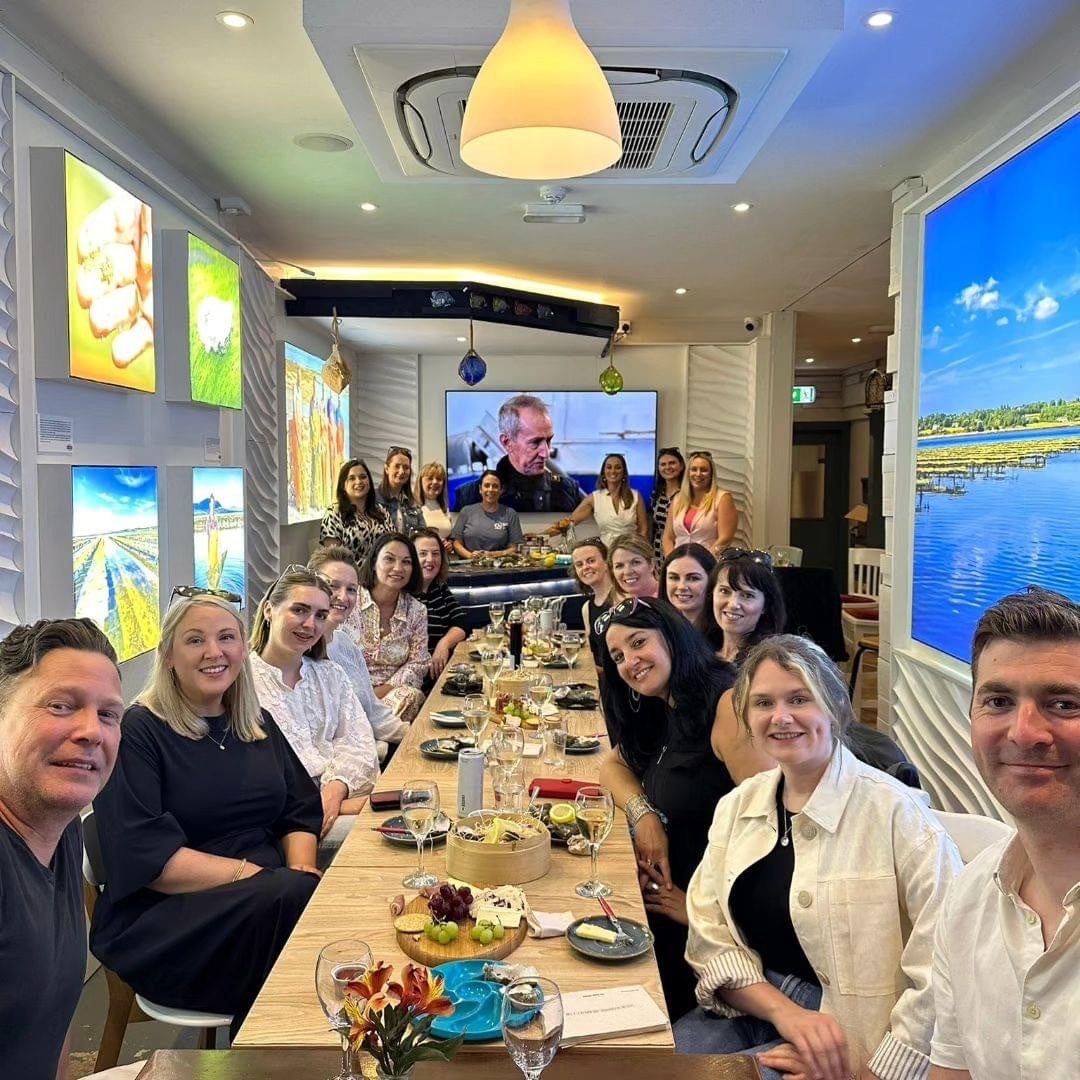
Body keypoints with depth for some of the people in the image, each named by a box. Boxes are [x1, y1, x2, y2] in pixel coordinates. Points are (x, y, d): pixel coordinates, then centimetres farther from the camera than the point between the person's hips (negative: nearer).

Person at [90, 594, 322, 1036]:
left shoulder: (258, 724, 14)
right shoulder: (137, 732, -7)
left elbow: (301, 811, 12)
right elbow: (144, 857, -15)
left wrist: (302, 871, -9)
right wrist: (247, 874, -20)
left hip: (272, 896, 6)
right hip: (162, 920, -5)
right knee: (293, 900, -32)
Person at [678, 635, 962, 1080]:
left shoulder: (895, 812, -15)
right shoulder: (737, 805, 3)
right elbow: (709, 937, 0)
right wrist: (785, 1011, -15)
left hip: (847, 1036, -5)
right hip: (749, 1007, 5)